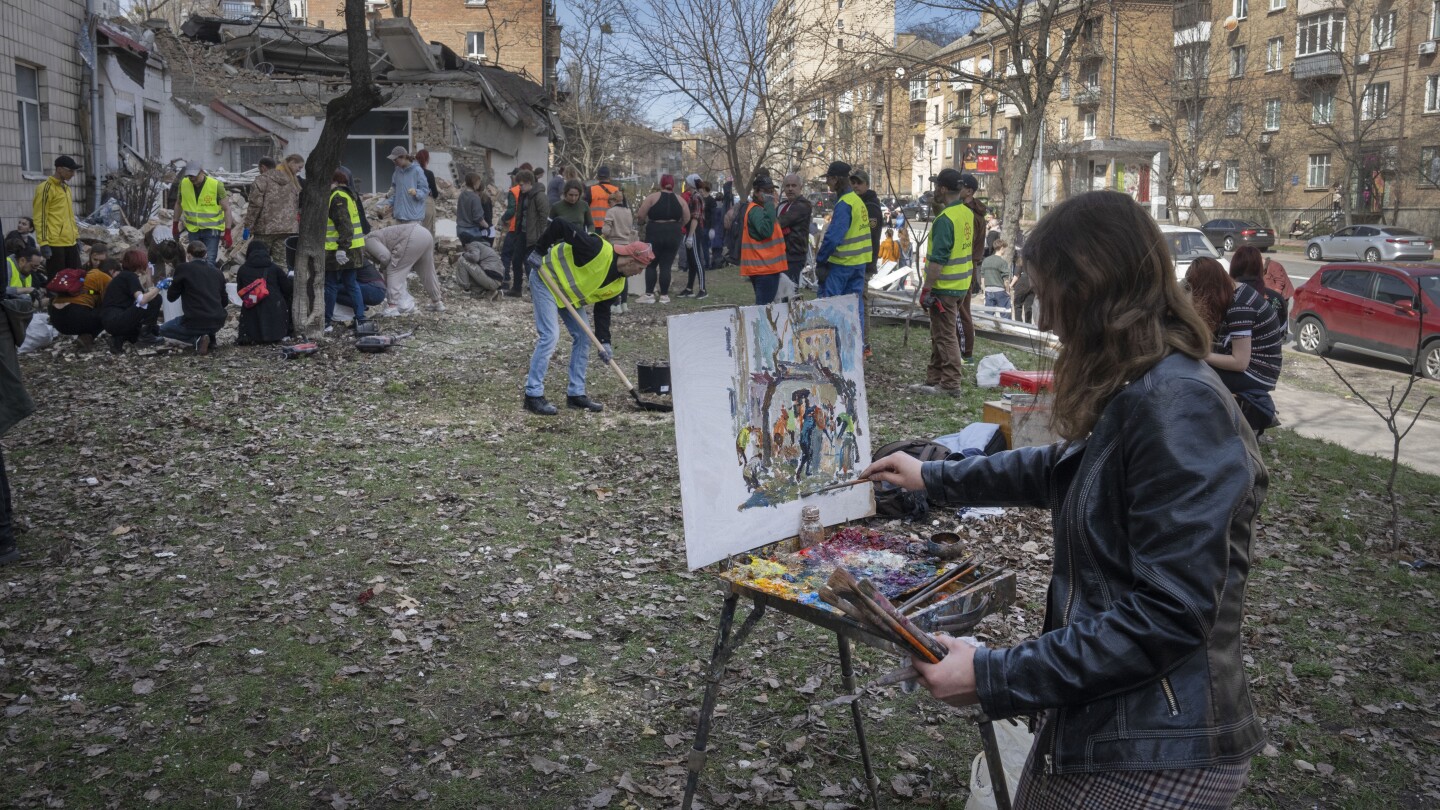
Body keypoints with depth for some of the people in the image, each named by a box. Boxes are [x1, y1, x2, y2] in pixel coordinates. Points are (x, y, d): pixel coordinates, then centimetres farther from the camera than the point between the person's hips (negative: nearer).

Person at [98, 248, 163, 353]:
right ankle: (145, 335, -2)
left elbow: (143, 295, 23)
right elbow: (142, 300, -22)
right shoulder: (130, 276, -7)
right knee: (156, 299, -7)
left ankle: (120, 337, 9)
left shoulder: (123, 275, 20)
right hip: (116, 320, -9)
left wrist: (147, 275, 19)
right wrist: (157, 289, -8)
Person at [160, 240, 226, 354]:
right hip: (218, 322, 6)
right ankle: (209, 336, 9)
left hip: (196, 322, -6)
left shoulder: (183, 269, -4)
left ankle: (197, 340, -4)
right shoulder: (217, 272, 8)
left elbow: (171, 297, 5)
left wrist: (173, 284, 25)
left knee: (163, 330, 22)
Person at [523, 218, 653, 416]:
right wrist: (539, 252, -24)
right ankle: (533, 395, -9)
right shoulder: (598, 250, -31)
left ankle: (576, 394, 14)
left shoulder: (618, 284, -4)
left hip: (569, 293, 9)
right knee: (550, 336, -15)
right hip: (546, 278, -9)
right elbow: (559, 225, -30)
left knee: (582, 337, 5)